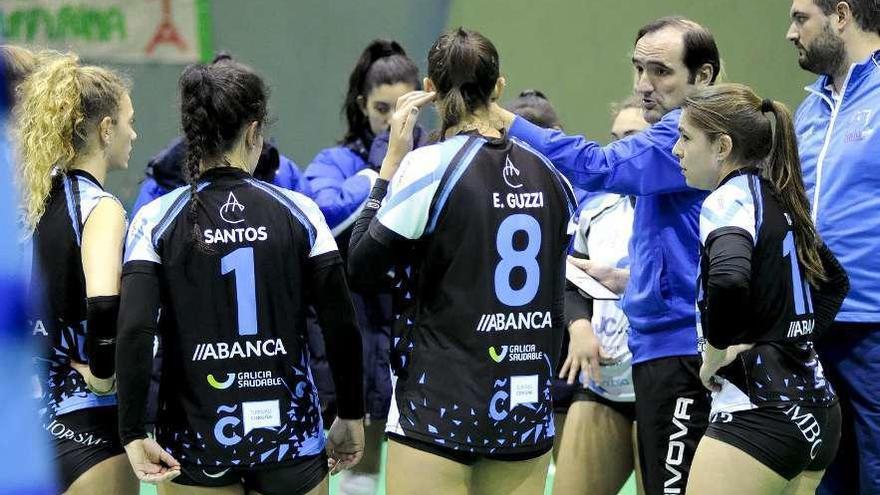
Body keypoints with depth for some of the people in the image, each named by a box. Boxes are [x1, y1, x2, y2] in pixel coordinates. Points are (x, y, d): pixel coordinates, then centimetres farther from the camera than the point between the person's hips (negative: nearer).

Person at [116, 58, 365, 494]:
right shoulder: (298, 213, -3)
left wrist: (133, 435, -11)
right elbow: (341, 324, -3)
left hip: (195, 438, 0)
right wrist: (351, 416, 7)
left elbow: (134, 332, -14)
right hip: (288, 429, 0)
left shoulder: (156, 221, -5)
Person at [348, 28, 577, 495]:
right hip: (527, 407, 5)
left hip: (439, 409, -5)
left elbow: (360, 267, -5)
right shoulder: (547, 176, 7)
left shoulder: (429, 166, -11)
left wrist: (392, 160, -1)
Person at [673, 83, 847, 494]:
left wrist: (717, 348, -16)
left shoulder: (731, 198, -11)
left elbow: (729, 279, -32)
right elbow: (835, 281, 31)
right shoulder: (780, 202, 15)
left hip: (759, 411, -9)